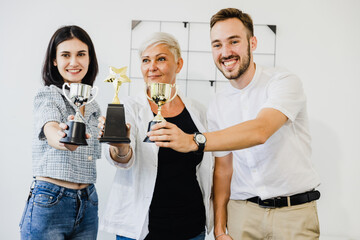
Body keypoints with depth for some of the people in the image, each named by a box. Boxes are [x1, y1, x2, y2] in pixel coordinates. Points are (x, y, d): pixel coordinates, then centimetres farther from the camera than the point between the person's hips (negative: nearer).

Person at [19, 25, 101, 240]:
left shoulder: (93, 106, 12)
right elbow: (50, 131, -28)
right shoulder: (47, 96, -6)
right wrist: (63, 139, -50)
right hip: (49, 205, -5)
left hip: (88, 206, 6)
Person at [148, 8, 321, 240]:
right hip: (242, 210, 4)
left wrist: (194, 141, -37)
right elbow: (223, 168, 9)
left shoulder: (284, 82, -10)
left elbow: (260, 131, -28)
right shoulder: (217, 106, 6)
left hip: (294, 212, -3)